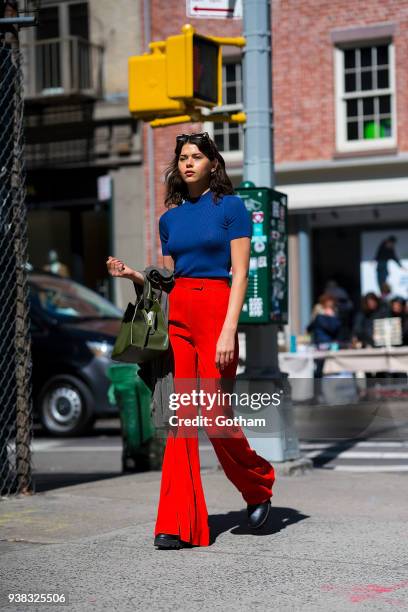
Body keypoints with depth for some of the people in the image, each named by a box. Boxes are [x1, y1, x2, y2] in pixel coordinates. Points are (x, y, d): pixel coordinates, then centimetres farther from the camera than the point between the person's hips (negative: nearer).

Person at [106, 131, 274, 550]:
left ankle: (259, 485, 24)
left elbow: (240, 274, -6)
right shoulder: (170, 218, 15)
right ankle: (177, 524, 0)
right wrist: (132, 274, 1)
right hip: (176, 315, 5)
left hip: (216, 313, -4)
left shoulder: (230, 207, 1)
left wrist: (228, 330, -15)